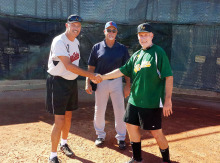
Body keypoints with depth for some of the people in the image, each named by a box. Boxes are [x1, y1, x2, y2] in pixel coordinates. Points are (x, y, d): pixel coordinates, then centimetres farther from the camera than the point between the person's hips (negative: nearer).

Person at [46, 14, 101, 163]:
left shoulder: (76, 42, 8)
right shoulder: (59, 41, -19)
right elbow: (68, 66, -28)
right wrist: (90, 75, -28)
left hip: (72, 81, 8)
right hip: (58, 82, -7)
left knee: (68, 116, 17)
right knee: (60, 120, -7)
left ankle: (64, 144, 38)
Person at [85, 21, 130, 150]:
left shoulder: (122, 48, 4)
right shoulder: (97, 47, 3)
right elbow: (91, 67, 4)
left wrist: (128, 85, -3)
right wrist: (88, 83, -5)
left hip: (117, 81, 0)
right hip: (100, 81, 0)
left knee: (120, 110, 3)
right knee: (99, 110, 9)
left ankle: (121, 137, 19)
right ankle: (100, 135, 28)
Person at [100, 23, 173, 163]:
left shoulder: (158, 52, -8)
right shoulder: (136, 55, 12)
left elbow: (169, 77, -12)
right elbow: (123, 70, 13)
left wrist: (168, 100, -18)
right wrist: (103, 77, 6)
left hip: (152, 102, -7)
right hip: (134, 100, 7)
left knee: (156, 132, 0)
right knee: (131, 126, 13)